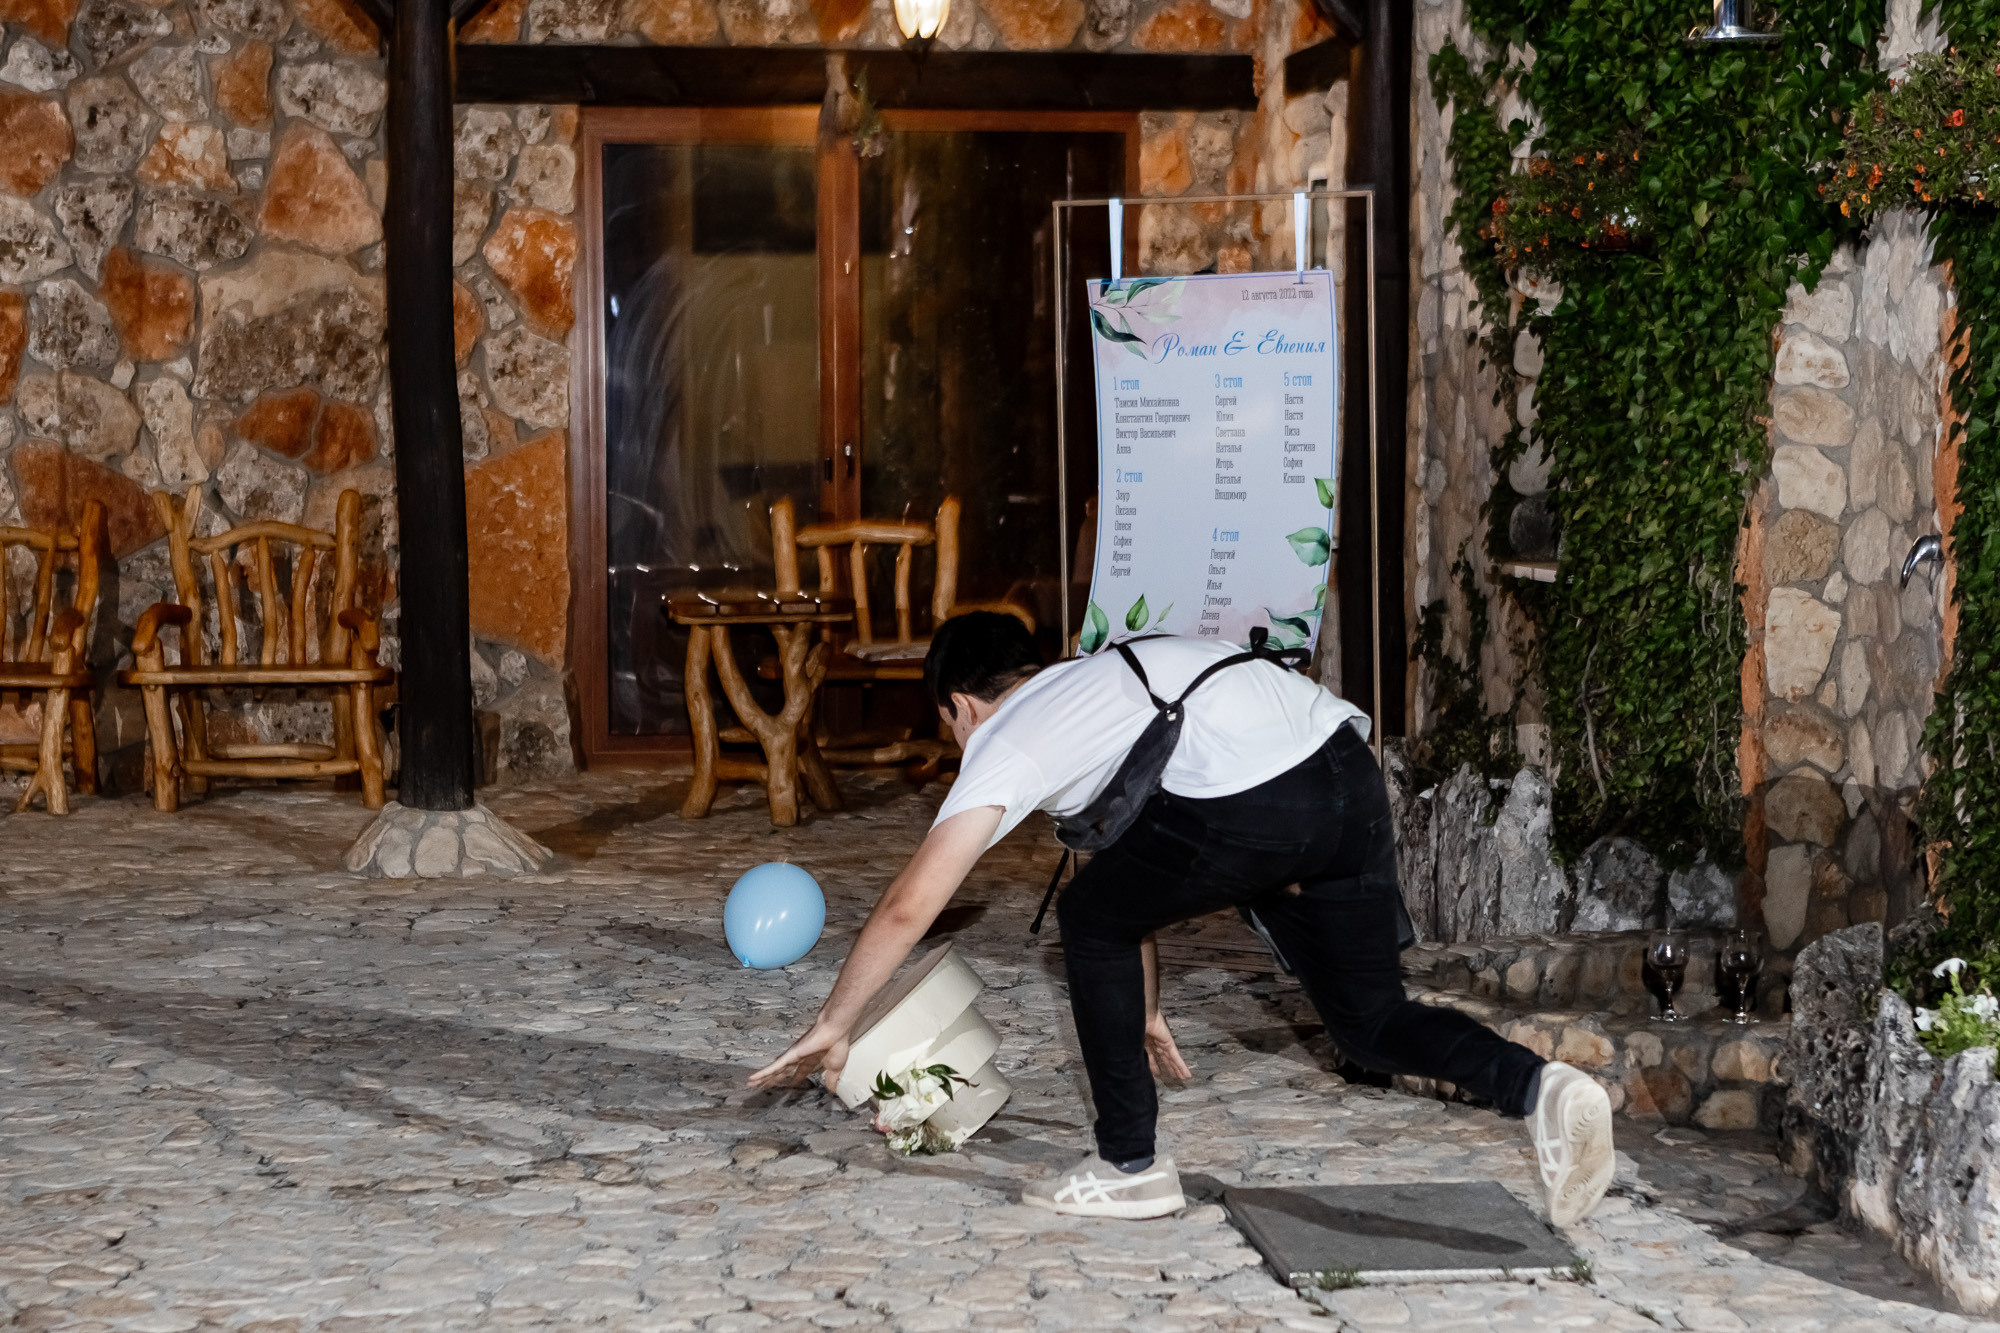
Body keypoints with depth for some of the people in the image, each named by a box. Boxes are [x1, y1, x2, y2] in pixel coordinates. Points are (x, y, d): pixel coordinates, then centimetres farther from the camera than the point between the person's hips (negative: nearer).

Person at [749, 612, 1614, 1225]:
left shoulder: (1006, 742, 14)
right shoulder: (1085, 688, 37)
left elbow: (909, 907, 10)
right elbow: (1136, 865, 46)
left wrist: (833, 1026, 22)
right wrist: (1141, 1007, 54)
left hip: (1250, 808, -8)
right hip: (1348, 766, 8)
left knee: (1089, 922, 17)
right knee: (1371, 1026, 17)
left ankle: (1131, 1167, 20)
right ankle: (1538, 1091, -7)